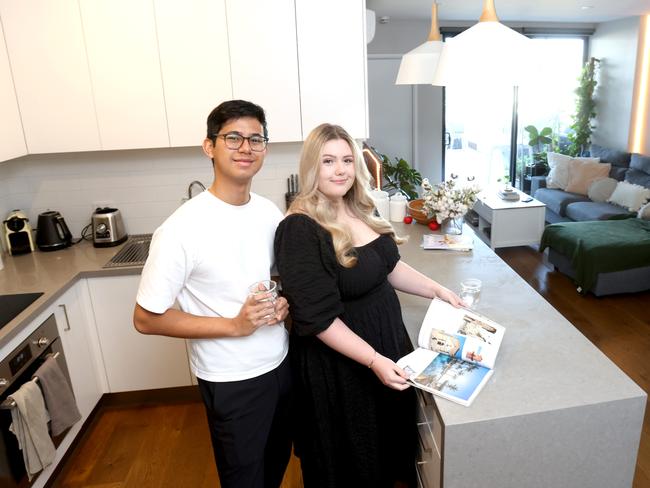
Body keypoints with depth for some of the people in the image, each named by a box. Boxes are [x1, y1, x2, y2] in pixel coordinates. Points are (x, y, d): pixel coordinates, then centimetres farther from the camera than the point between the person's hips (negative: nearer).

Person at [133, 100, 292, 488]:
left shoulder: (270, 212, -4)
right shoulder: (182, 229, -23)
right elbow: (147, 319, -17)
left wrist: (285, 302, -10)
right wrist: (234, 324, -25)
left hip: (281, 362, 6)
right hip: (232, 381, -5)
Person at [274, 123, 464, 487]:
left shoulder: (360, 209, 0)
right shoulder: (300, 231, -25)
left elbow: (389, 266, 12)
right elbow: (318, 319, -25)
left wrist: (437, 290, 5)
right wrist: (373, 360, -26)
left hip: (387, 334, 8)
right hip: (339, 362, -8)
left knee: (391, 427, 29)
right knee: (350, 453, 17)